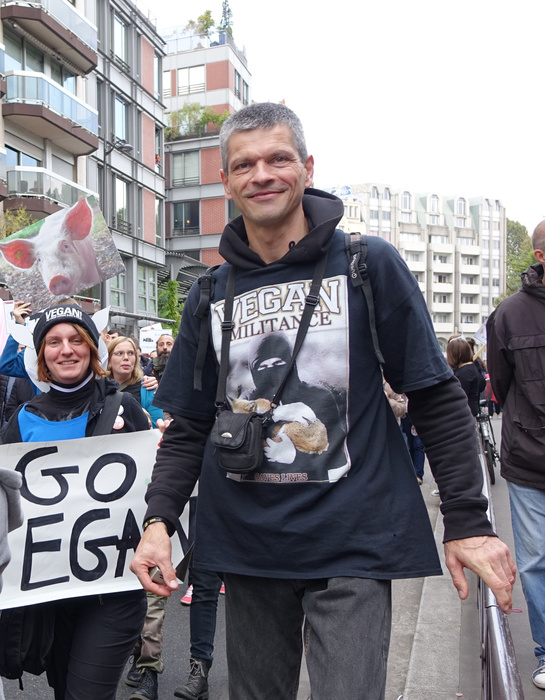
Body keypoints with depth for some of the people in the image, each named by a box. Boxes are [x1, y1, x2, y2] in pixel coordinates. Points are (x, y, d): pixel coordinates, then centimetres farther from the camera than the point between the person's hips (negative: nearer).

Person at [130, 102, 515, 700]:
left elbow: (437, 400, -4)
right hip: (246, 545, 4)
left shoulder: (368, 264, -5)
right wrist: (159, 519, -5)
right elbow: (190, 426, 8)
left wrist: (468, 521, -8)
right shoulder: (210, 295, 5)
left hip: (354, 545, -3)